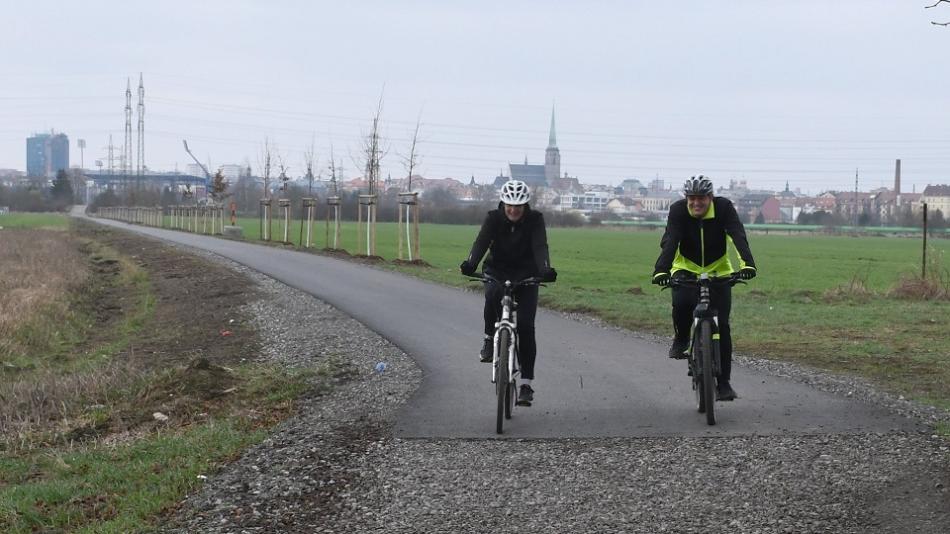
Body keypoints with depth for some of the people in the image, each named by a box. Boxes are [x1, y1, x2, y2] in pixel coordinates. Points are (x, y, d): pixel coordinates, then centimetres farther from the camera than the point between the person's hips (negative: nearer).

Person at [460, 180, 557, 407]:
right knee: (493, 296, -36)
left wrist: (545, 269, -46)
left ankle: (526, 383, -5)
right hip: (497, 271, 0)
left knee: (525, 326, -11)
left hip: (526, 275, 0)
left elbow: (540, 246, -25)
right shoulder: (493, 218, -10)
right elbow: (481, 241, -25)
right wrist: (470, 264, -45)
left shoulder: (535, 220, -12)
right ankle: (490, 338, -9)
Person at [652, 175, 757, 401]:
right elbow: (669, 242, -32)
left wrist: (748, 263, -51)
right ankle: (681, 339, 0)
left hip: (718, 270, 0)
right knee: (681, 302, -32)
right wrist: (661, 270, -49)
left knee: (721, 324, -8)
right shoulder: (678, 210, -20)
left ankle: (724, 382, 1)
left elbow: (738, 237, -33)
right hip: (686, 268, 0)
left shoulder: (724, 207, -20)